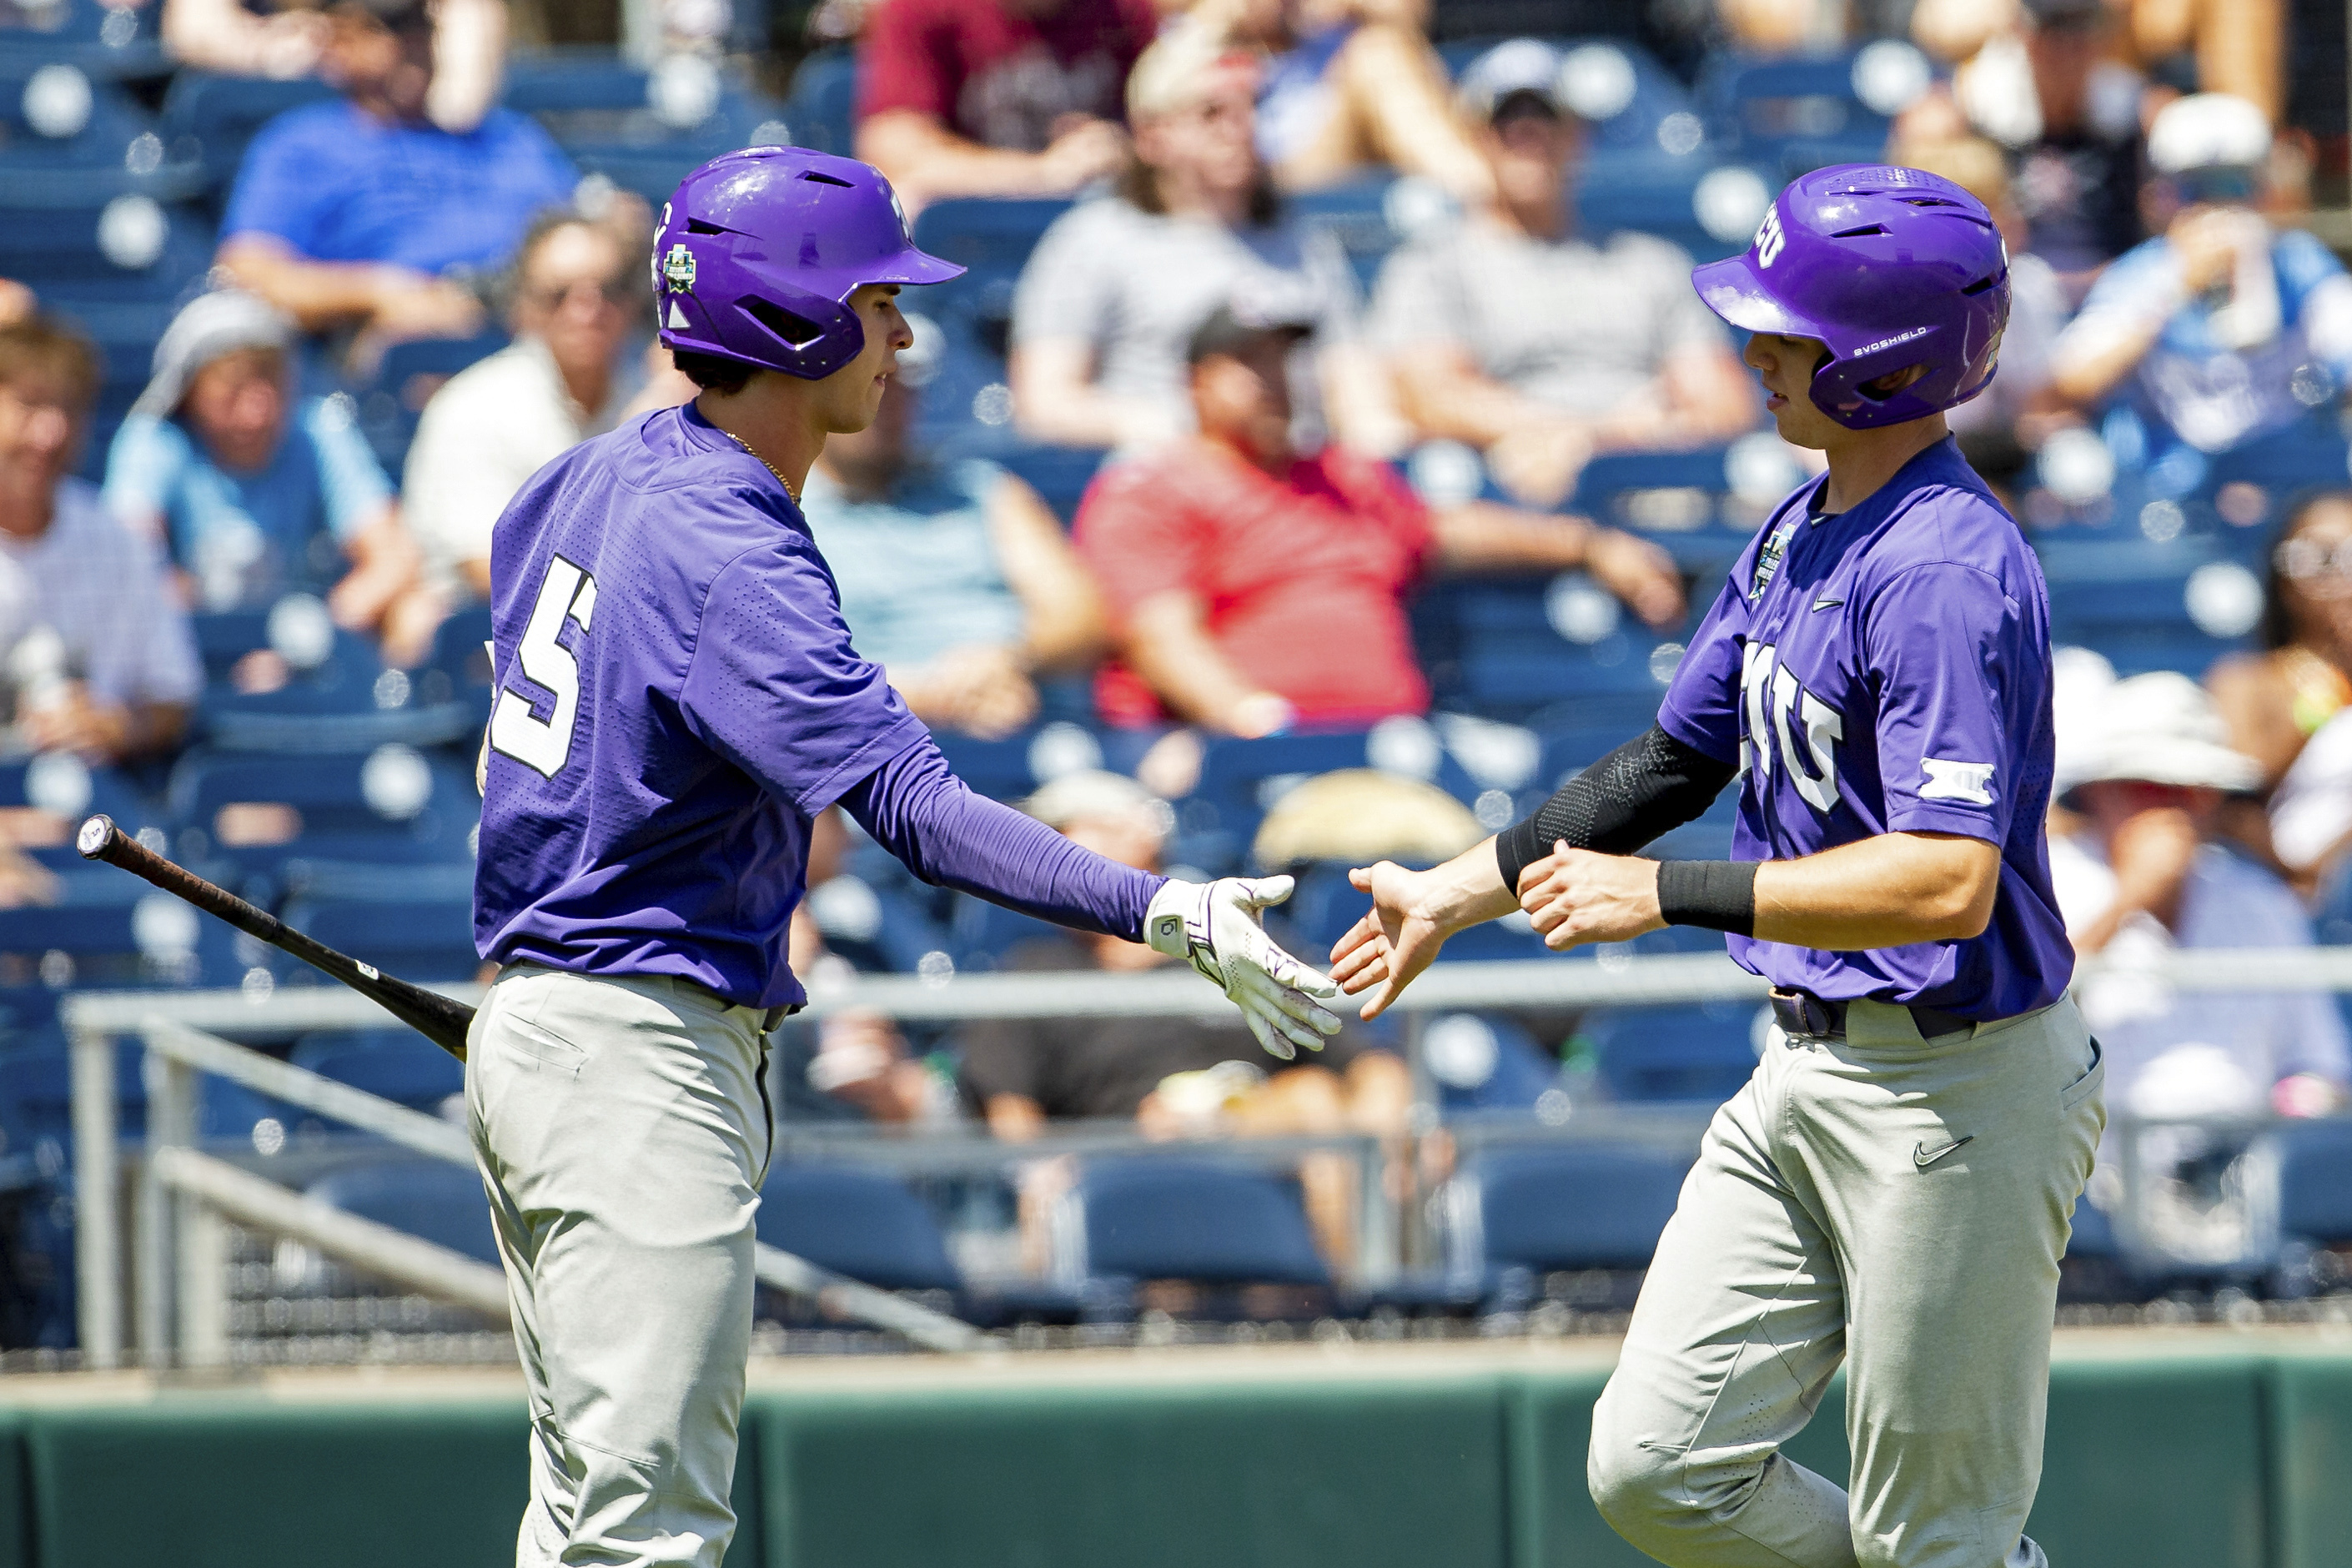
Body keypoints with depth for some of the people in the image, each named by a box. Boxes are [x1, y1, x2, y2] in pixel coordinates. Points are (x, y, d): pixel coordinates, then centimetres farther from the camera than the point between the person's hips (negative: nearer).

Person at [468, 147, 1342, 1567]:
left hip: (531, 1012, 11)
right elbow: (913, 805, -33)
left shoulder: (599, 479, 8)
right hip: (644, 1055, -11)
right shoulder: (727, 557, -23)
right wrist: (1162, 914, -41)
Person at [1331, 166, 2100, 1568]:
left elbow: (1948, 881, -30)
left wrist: (1667, 897, -28)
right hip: (1807, 1073, 10)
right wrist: (1462, 890, 21)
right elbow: (1682, 760, 21)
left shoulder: (1947, 573, -22)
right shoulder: (1804, 531, 8)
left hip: (1959, 1093, -10)